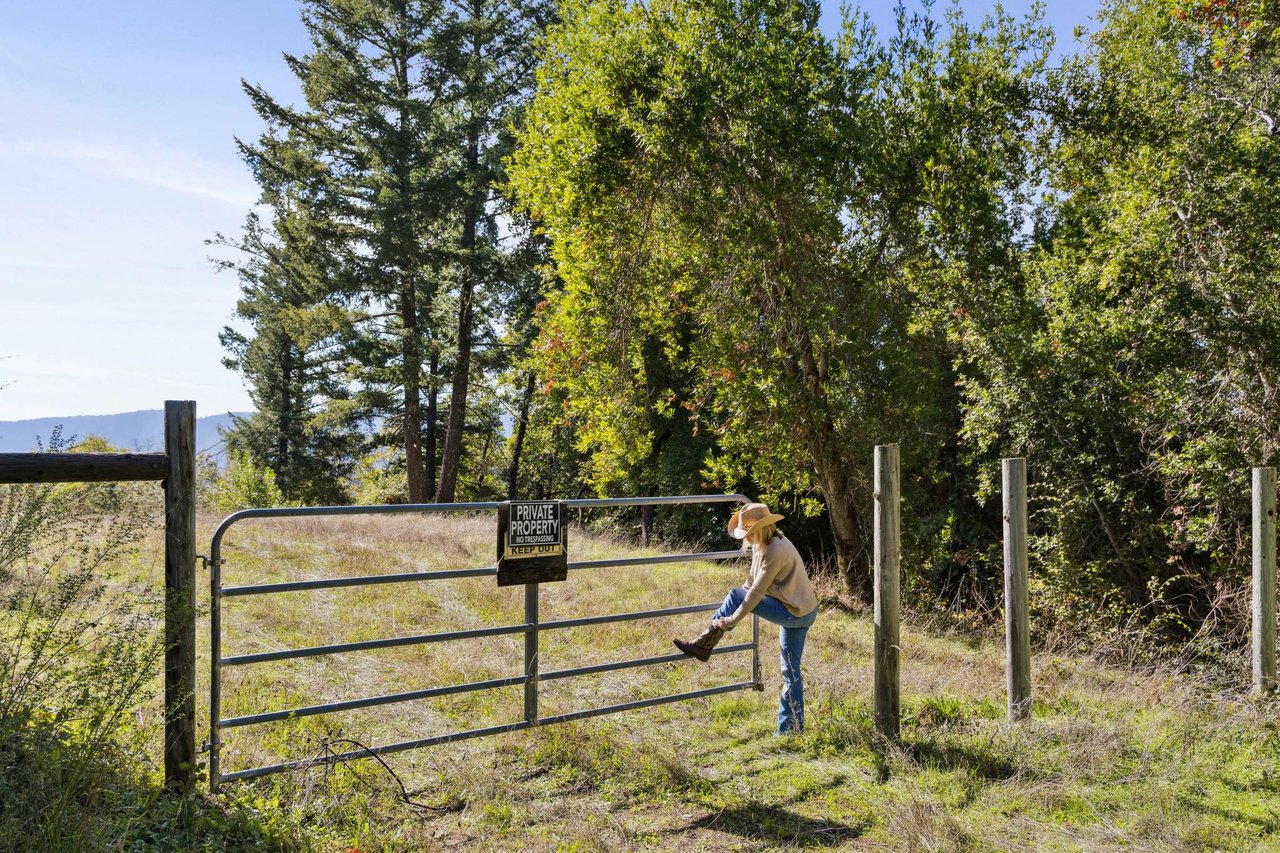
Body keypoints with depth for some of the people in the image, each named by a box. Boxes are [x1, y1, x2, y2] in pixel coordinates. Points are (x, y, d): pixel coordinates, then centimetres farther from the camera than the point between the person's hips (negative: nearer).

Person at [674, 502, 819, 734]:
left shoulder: (776, 551, -22)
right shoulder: (761, 545, 8)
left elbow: (757, 591, -22)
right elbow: (752, 582, 17)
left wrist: (732, 620, -17)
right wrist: (734, 607, 18)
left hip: (795, 614, -10)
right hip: (801, 613, 10)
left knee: (736, 595, -9)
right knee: (791, 671, 12)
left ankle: (705, 643, 1)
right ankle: (792, 728, 18)